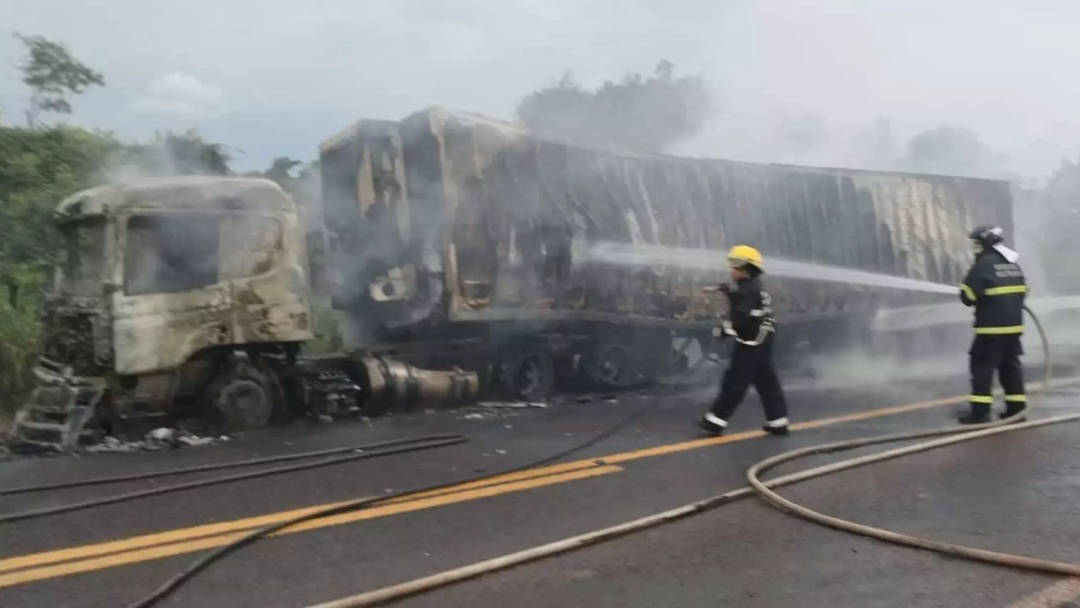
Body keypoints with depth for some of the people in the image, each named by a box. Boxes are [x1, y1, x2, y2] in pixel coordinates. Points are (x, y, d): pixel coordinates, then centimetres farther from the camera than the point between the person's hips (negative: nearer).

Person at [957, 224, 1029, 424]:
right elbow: (1021, 292, 20)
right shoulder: (1013, 265, 11)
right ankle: (1017, 407, 18)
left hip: (991, 327, -8)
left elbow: (968, 296, -13)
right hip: (1014, 325, 8)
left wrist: (983, 299, 7)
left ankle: (980, 411, -5)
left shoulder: (984, 265, -15)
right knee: (1011, 365, 15)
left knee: (982, 366, -3)